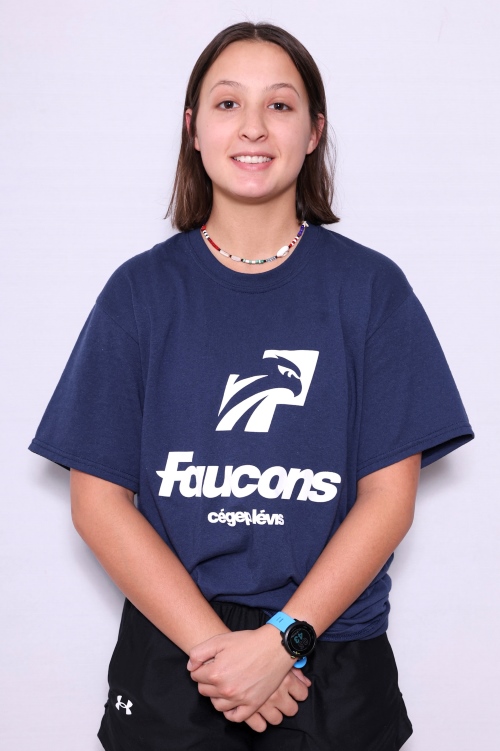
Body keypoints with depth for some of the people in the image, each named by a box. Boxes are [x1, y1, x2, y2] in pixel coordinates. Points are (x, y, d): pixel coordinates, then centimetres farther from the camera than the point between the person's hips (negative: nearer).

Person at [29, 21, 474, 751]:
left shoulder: (371, 287, -1)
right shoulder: (141, 290, -1)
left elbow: (389, 495, -5)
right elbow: (98, 499, -4)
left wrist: (282, 639, -14)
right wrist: (213, 644, -13)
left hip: (332, 657, 0)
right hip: (170, 658, 0)